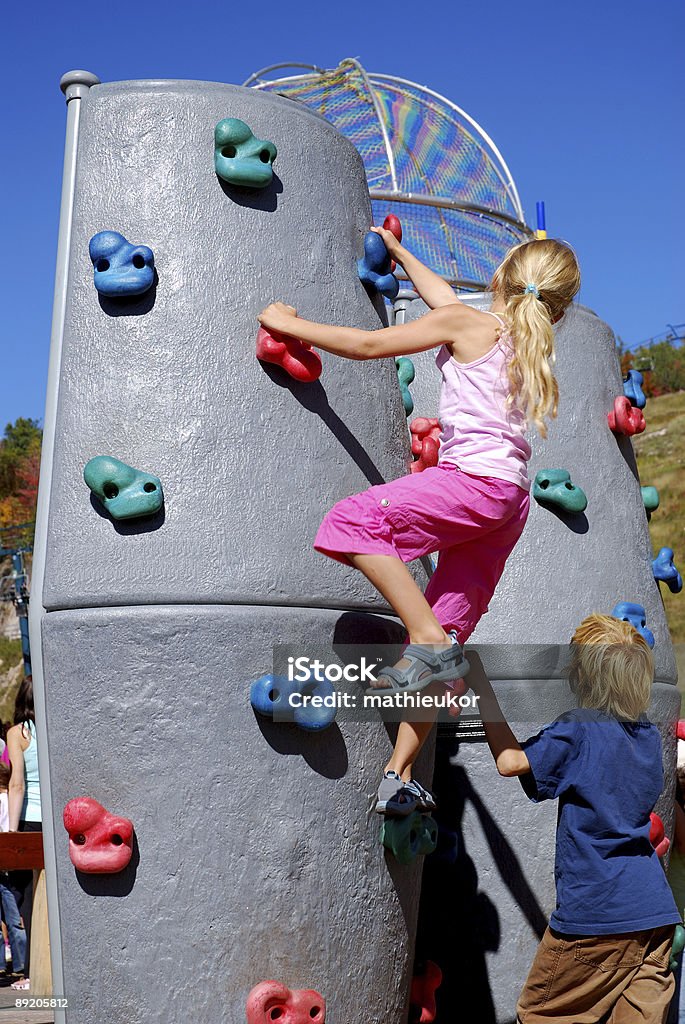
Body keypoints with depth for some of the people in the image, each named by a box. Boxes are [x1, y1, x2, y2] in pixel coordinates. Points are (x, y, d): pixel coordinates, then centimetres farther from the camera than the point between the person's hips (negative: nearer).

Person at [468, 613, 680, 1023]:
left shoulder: (577, 731, -13)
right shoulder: (650, 735, 9)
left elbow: (510, 761, -14)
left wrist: (482, 685, -6)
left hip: (595, 914, -6)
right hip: (657, 912, 7)